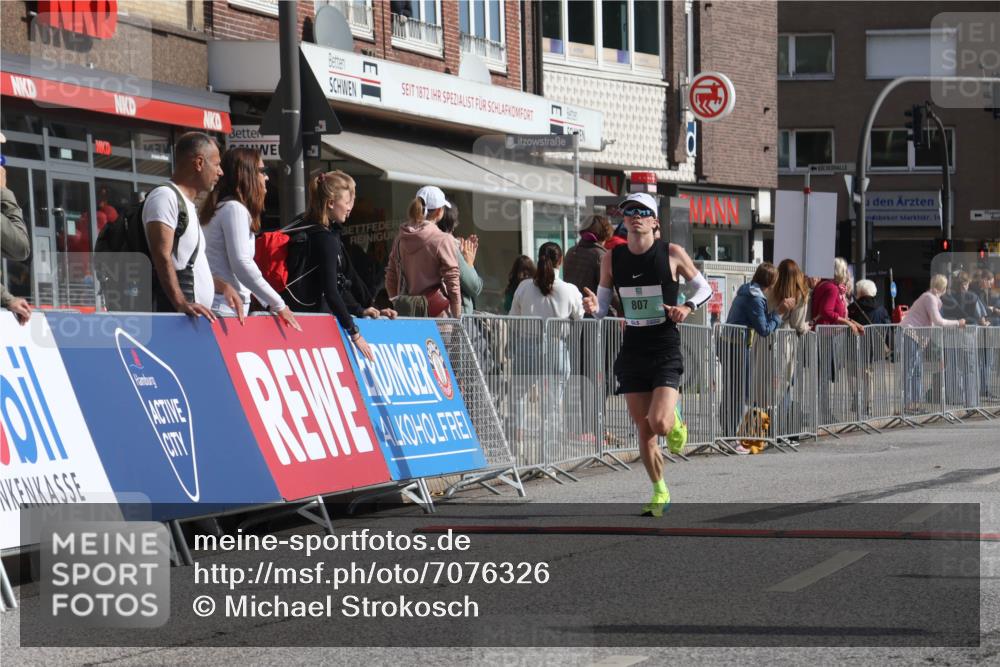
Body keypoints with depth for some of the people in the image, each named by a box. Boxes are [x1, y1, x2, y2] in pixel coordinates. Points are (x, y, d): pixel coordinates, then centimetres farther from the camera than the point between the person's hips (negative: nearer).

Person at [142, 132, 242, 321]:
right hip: (173, 315, -9)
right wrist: (181, 303, -28)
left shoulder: (188, 205, 25)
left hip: (197, 317, 9)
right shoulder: (164, 197, -6)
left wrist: (222, 286, 17)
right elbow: (162, 257, -18)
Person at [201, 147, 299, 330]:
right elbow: (241, 265, -17)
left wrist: (270, 303, 19)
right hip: (224, 309, -9)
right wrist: (278, 305, -13)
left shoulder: (223, 207, 20)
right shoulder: (234, 209, -8)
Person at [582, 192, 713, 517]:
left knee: (659, 424, -18)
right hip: (632, 352, 3)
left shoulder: (672, 254, -6)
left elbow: (704, 287, 7)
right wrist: (593, 307, -15)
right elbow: (603, 304, 9)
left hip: (666, 352, -3)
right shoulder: (612, 259, 2)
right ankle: (660, 492, 24)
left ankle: (674, 418, 19)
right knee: (643, 430, 5)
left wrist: (688, 306, -13)